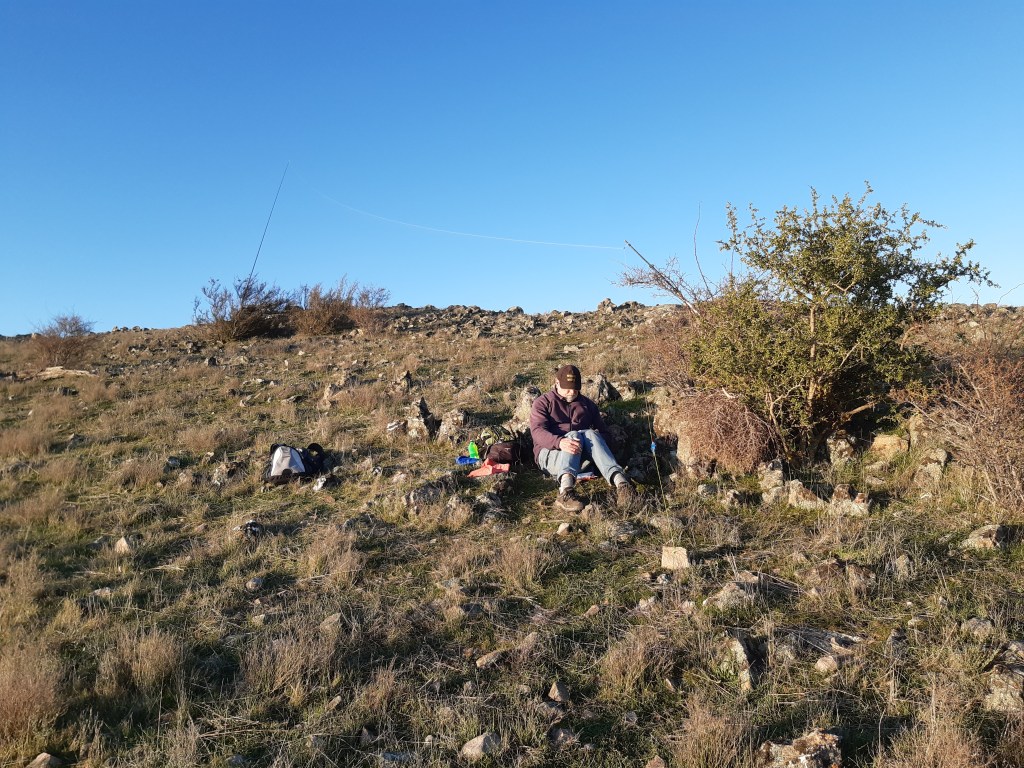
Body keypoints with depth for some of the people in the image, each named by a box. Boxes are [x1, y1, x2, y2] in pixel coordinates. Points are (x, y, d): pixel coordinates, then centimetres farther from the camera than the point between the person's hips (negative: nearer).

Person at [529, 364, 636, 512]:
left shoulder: (587, 404, 22)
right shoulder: (543, 402, 9)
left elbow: (602, 430, 19)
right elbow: (537, 430, -9)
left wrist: (597, 444, -7)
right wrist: (559, 442, -31)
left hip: (580, 457, 3)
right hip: (550, 453, -3)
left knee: (590, 434, -30)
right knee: (574, 435, -34)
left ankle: (620, 483, -54)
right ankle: (565, 491, -61)